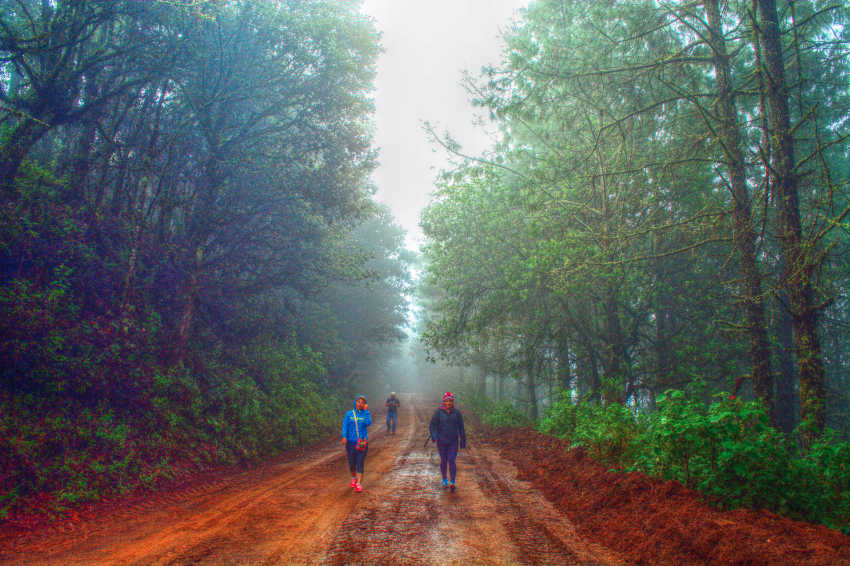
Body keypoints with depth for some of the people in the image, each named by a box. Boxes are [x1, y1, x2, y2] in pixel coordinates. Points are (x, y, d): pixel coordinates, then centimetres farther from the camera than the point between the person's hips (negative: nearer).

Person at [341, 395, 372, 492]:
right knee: (352, 463, 10)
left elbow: (368, 423, -15)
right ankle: (353, 478, 36)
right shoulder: (349, 414, 4)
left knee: (360, 463, -6)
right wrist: (344, 437, -18)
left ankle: (359, 484, -4)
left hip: (362, 443, -1)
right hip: (351, 442, 1)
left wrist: (366, 410, -12)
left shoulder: (366, 413, 2)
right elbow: (345, 426, -4)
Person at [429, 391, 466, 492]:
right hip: (441, 441, 0)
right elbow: (433, 425, -8)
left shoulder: (457, 413, -2)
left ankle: (452, 482, -8)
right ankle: (444, 480, 30)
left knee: (452, 460, -11)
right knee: (443, 461, 11)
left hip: (453, 441, 0)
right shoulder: (439, 412, -5)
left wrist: (463, 441, 4)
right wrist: (434, 436, -24)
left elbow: (461, 428, 3)